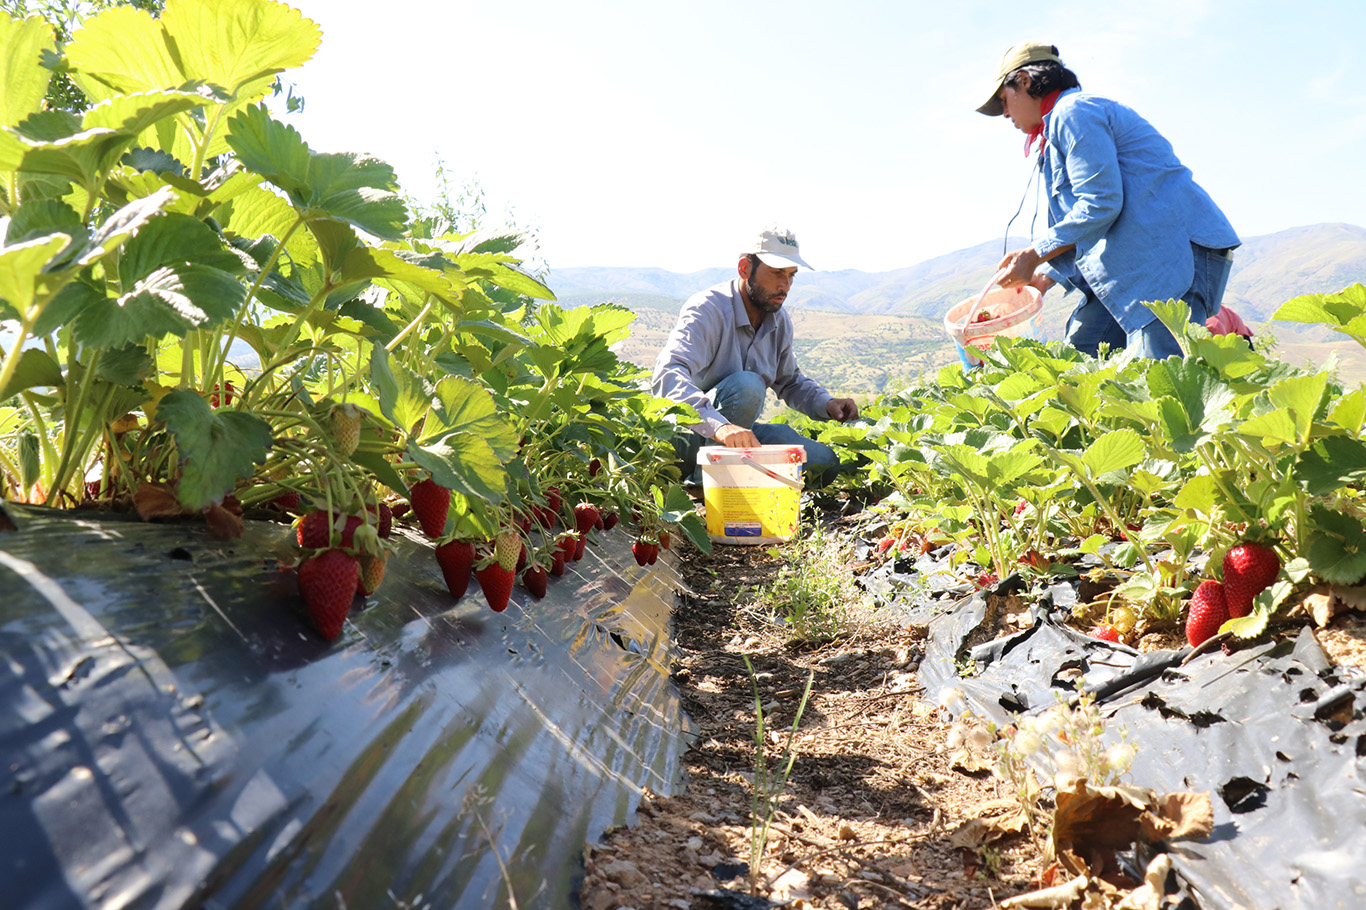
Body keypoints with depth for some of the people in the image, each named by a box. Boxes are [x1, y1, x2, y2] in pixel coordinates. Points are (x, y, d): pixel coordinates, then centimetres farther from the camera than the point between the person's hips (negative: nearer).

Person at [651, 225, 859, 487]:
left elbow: (790, 381, 22)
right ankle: (701, 484, -22)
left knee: (824, 463, -8)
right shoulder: (708, 310, -21)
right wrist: (718, 425, -56)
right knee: (747, 385, -34)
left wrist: (827, 404, 0)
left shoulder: (779, 321, 3)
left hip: (736, 430, 7)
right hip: (687, 434, -7)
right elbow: (667, 376, -39)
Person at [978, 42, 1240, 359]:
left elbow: (1100, 205, -17)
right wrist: (1043, 278, 18)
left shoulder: (1073, 111, -6)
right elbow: (1086, 230, 27)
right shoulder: (1058, 126, 26)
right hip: (1137, 267, 11)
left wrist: (1034, 256, -9)